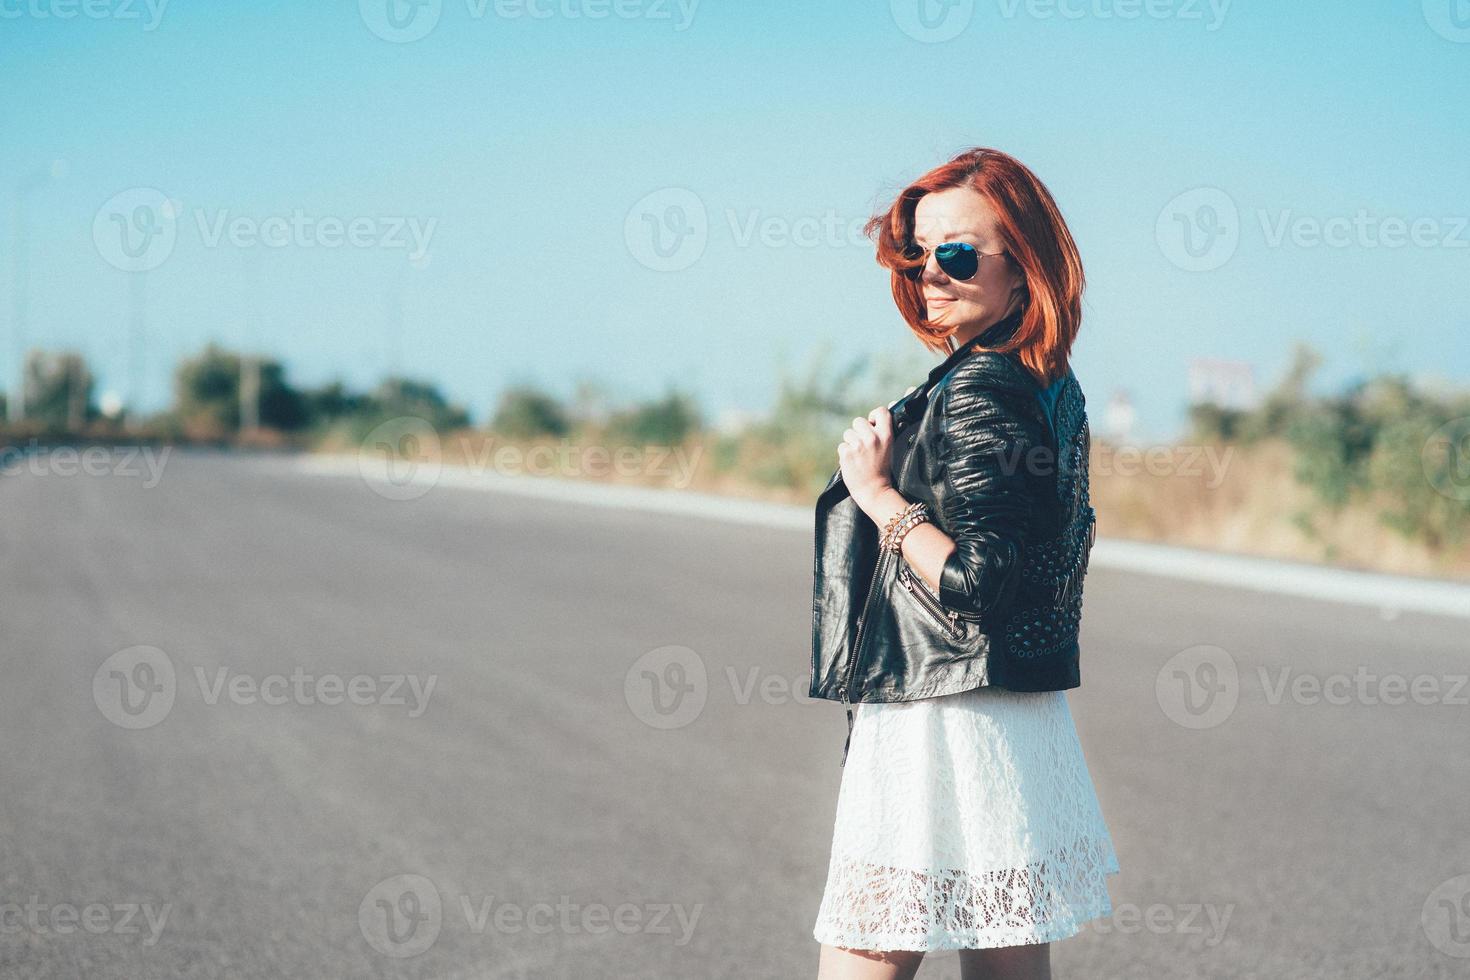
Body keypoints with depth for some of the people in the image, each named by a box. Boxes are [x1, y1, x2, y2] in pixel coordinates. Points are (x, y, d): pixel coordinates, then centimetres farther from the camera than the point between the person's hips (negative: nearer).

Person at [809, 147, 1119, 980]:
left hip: (944, 728, -10)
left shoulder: (979, 396, -17)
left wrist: (880, 495, -14)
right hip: (1028, 722, 10)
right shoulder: (1052, 386, 12)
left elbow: (975, 585, -23)